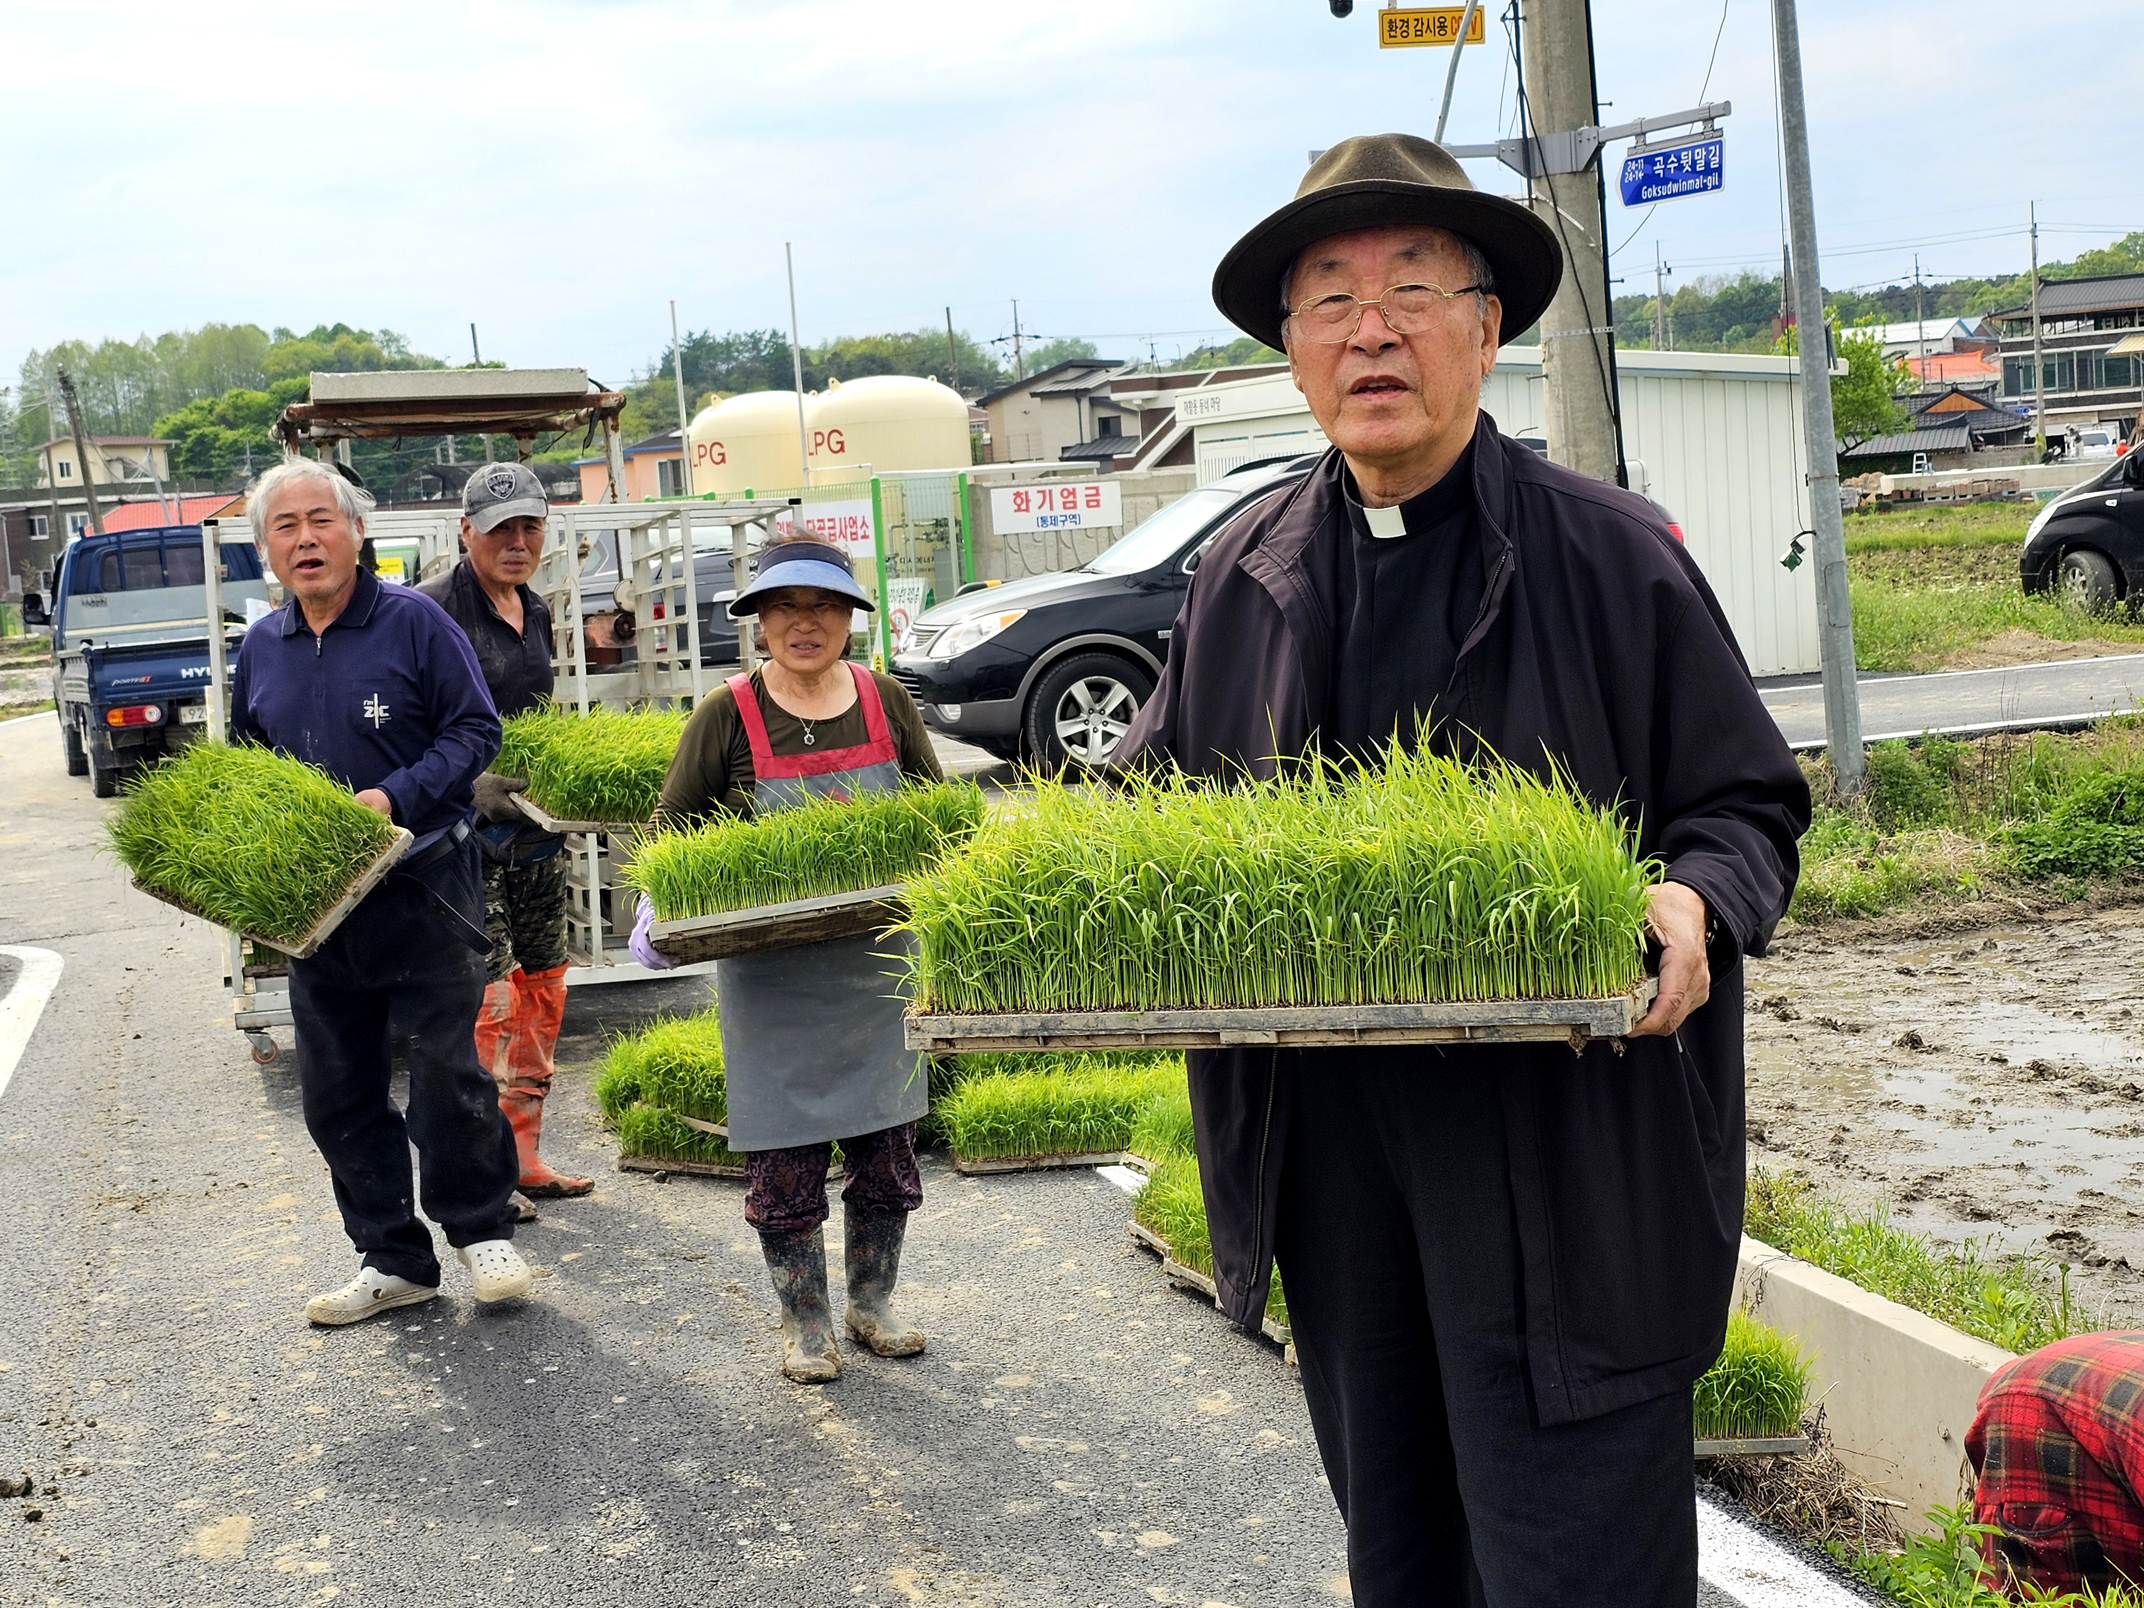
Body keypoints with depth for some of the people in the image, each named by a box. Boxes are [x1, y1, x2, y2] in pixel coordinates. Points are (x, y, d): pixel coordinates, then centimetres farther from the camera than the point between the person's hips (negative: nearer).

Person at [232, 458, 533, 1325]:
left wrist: (396, 797, -18)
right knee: (337, 1093, 9)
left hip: (422, 889, -5)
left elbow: (474, 730, -6)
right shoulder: (260, 648, 10)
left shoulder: (414, 621, -5)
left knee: (446, 1072, -2)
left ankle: (481, 1229, 20)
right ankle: (394, 1260, 22)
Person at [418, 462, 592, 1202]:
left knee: (543, 989, 11)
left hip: (533, 827, 8)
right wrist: (468, 783, -24)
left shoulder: (536, 612, 15)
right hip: (463, 832, -8)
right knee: (489, 995, -11)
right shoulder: (431, 611, -11)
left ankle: (522, 1154, 23)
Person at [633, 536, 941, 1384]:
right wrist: (658, 915, -15)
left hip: (877, 963, 3)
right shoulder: (728, 716, -3)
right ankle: (805, 1323, 19)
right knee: (784, 1159, 2)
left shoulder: (887, 702, 5)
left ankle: (873, 1303, 28)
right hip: (770, 977, -2)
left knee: (887, 1148, 9)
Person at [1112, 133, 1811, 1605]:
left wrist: (1697, 903, -20)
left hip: (1563, 1149, -4)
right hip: (1322, 1141, 4)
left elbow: (1747, 804, 2)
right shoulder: (1244, 576, 9)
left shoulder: (1609, 554, -2)